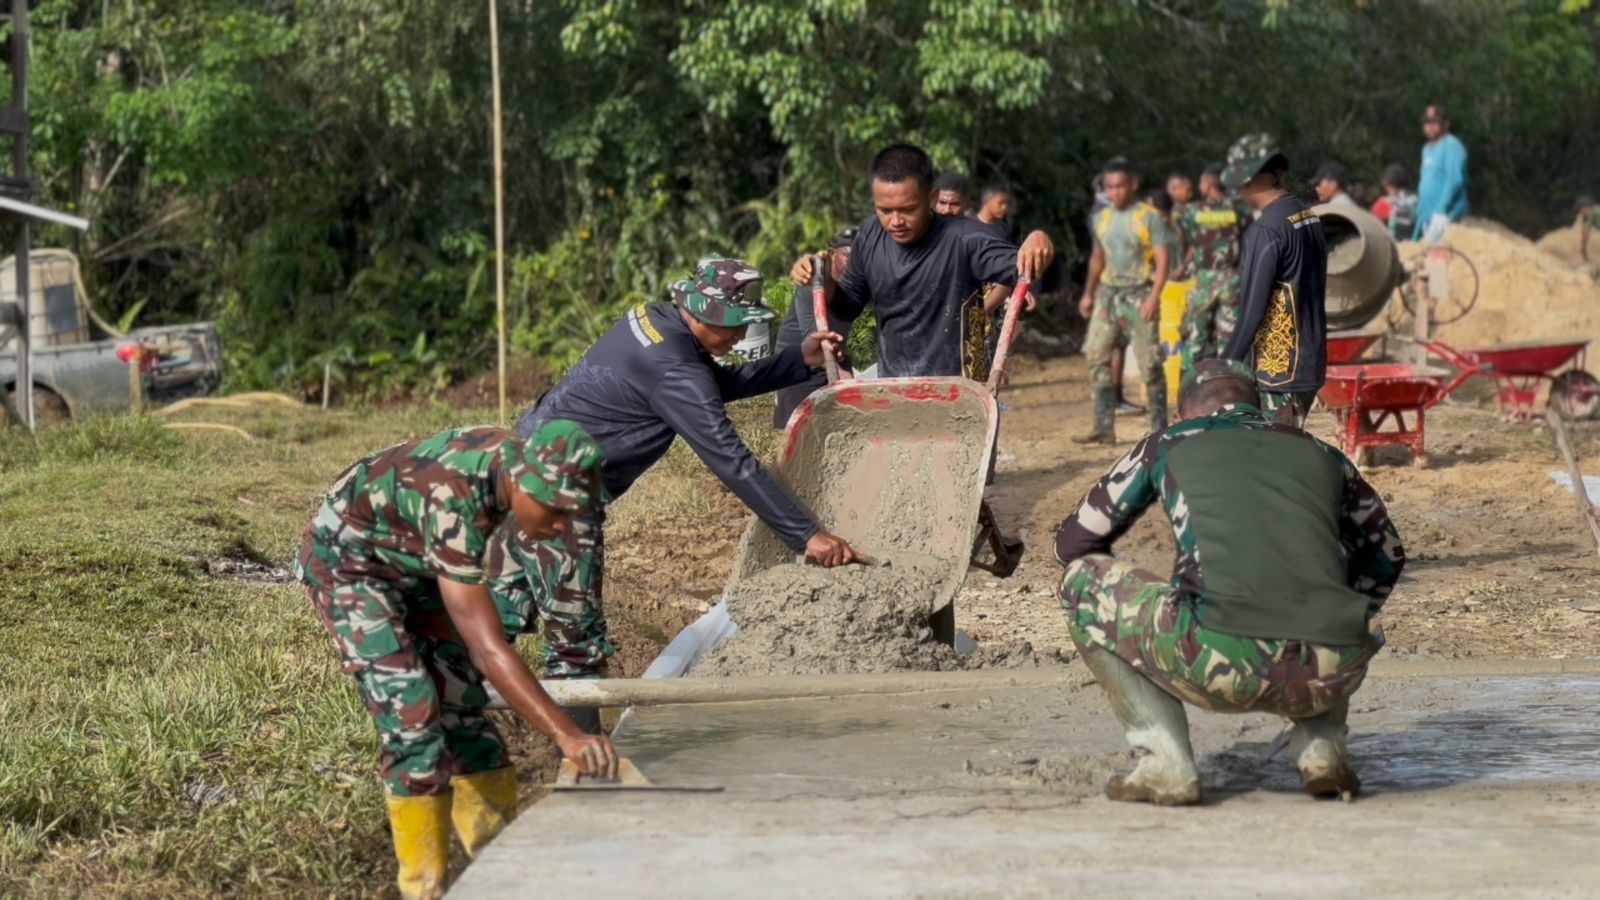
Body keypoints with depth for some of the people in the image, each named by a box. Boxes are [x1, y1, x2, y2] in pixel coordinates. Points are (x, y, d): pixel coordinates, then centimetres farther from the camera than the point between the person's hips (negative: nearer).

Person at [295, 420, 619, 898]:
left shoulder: (520, 460, -17)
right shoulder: (452, 499, -40)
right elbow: (488, 648, -43)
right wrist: (567, 735, -47)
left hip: (411, 560, 8)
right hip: (347, 559, -8)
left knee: (461, 700, 4)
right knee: (411, 708, -17)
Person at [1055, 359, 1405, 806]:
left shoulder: (1168, 446, 20)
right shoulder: (1320, 454, 25)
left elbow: (1072, 542, 29)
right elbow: (1386, 556, 38)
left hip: (1224, 663, -4)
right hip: (1331, 676, 4)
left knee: (1082, 581, 19)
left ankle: (1165, 764, 10)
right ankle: (1322, 746, 16)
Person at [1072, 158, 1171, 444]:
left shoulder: (1149, 217, -6)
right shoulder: (1102, 218, 12)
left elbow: (1162, 260, -10)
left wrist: (1154, 296, -21)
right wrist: (1089, 293, 18)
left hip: (1139, 295, -6)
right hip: (1108, 294, 6)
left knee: (1149, 363, -5)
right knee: (1097, 357, -1)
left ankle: (1159, 428, 3)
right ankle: (1104, 428, 2)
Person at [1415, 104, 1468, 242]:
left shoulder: (1452, 146, -8)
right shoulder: (1427, 149, 20)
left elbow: (1455, 180, -19)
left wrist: (1441, 212, -25)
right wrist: (1420, 210, 17)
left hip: (1444, 216, -9)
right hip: (1427, 217, 9)